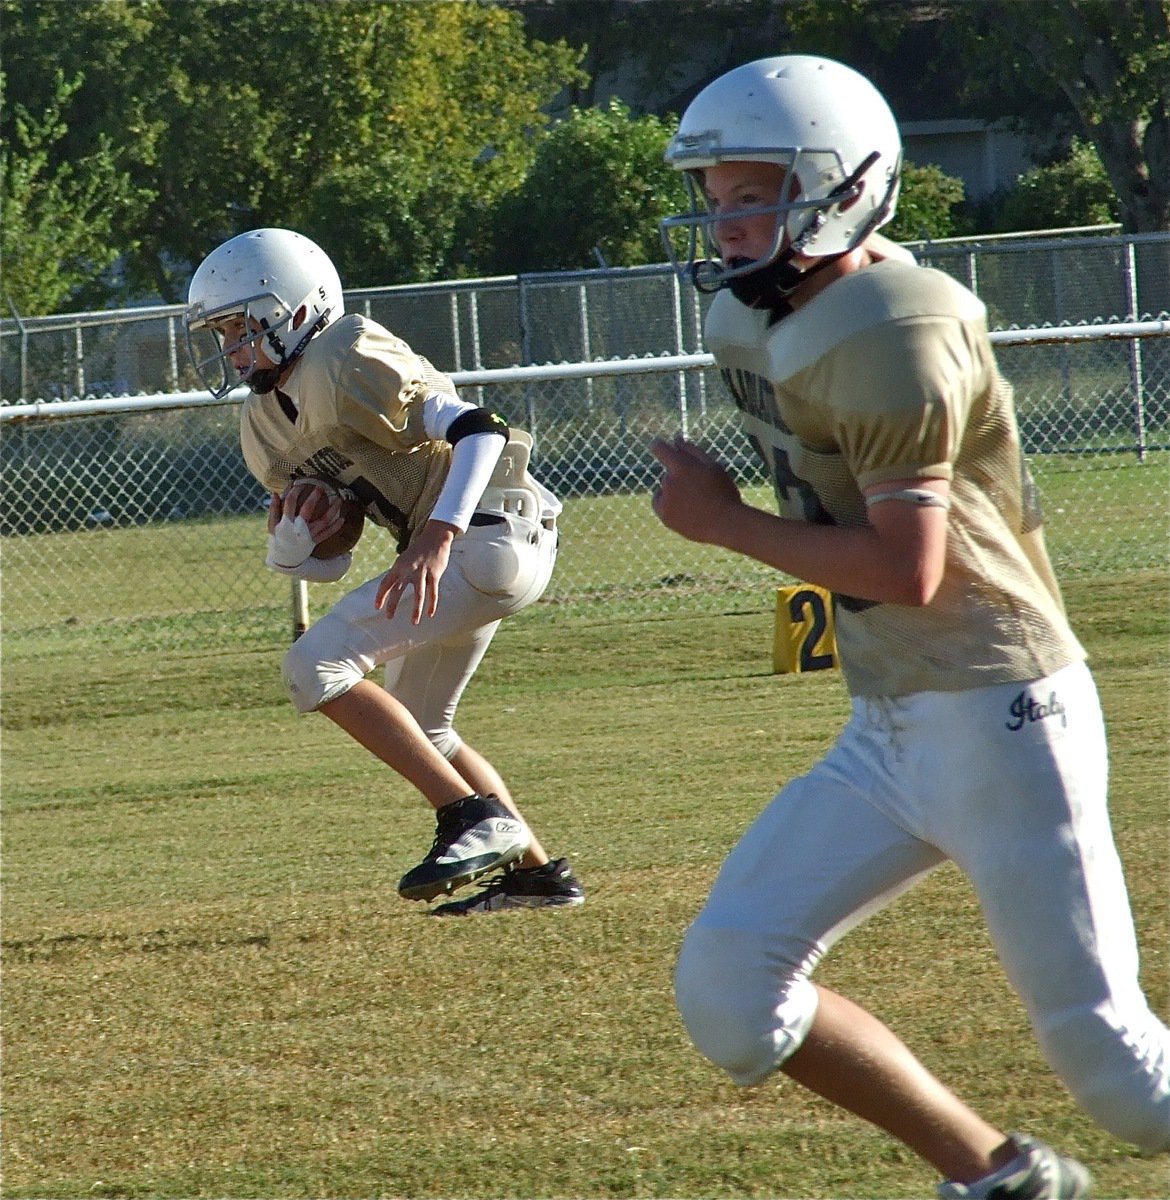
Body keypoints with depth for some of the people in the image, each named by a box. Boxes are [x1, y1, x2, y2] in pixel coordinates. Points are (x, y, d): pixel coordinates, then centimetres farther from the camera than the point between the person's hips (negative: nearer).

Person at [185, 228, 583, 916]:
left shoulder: (345, 365, -15)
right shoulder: (265, 431, 13)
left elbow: (478, 431, -22)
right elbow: (315, 562, 16)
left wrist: (436, 537, -32)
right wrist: (294, 527, -6)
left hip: (489, 534, -11)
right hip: (454, 552, 11)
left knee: (317, 667, -15)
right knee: (418, 732, 21)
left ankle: (476, 819, -16)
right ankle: (536, 871, 25)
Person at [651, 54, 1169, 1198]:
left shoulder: (890, 335, -19)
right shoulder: (755, 322, 9)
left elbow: (907, 571, -22)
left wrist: (724, 523, -13)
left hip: (1001, 718, -9)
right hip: (887, 735, 9)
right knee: (728, 989, -1)